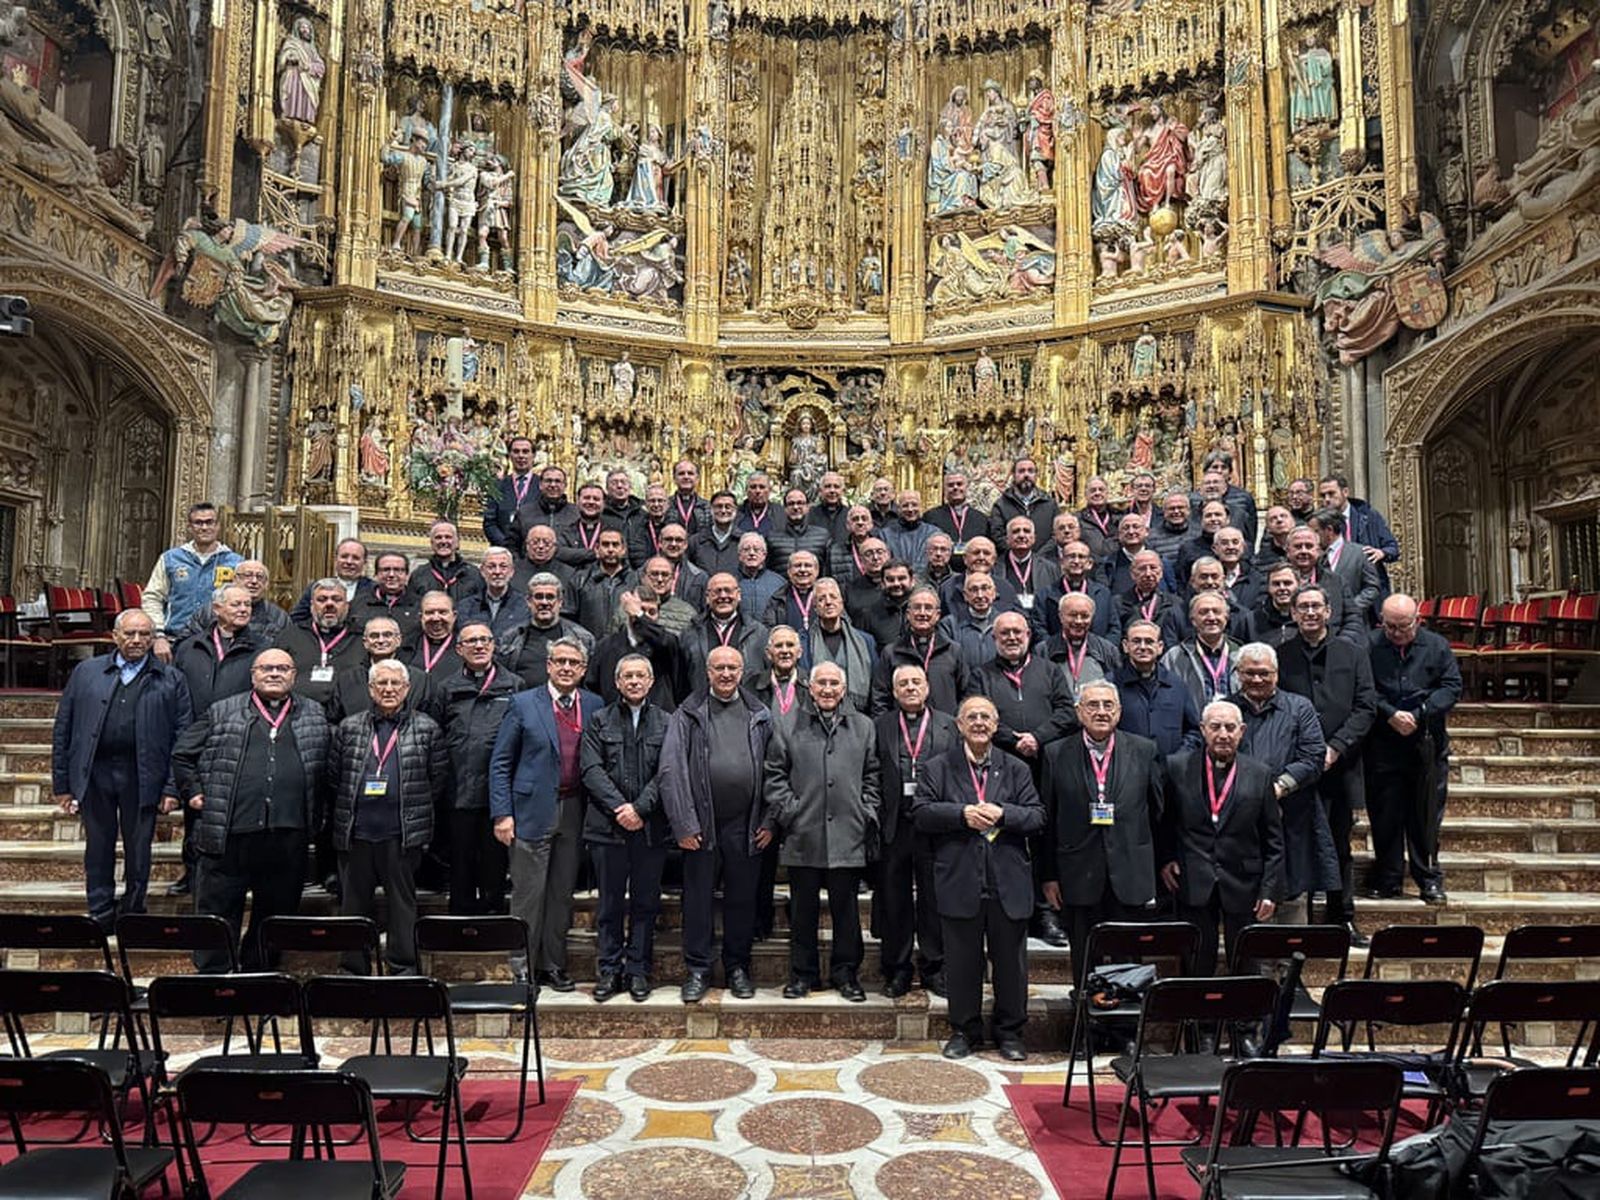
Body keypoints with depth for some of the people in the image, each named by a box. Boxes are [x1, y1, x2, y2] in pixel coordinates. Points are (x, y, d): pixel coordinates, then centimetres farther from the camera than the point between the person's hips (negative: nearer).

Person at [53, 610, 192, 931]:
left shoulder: (171, 679, 3)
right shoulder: (86, 672, 8)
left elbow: (183, 736, 0)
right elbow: (62, 731, 8)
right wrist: (62, 784, 4)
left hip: (142, 777, -1)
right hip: (94, 773, 1)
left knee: (138, 850, 8)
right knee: (98, 849, 9)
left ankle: (133, 913, 22)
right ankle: (100, 917, 20)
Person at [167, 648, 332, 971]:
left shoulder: (315, 718, 13)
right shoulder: (221, 713, 9)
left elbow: (328, 767, 18)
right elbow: (183, 754, 16)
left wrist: (315, 814, 11)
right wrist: (193, 793, 8)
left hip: (288, 836, 2)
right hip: (229, 834, -1)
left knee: (275, 913, 10)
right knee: (218, 910, 3)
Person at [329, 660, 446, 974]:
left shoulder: (426, 729, 4)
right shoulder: (349, 727, 10)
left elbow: (439, 777, 6)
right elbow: (333, 774, 14)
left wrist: (414, 807, 5)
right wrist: (351, 806, 10)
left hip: (403, 832, -2)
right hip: (356, 831, 2)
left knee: (402, 901, 4)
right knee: (354, 901, 9)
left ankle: (403, 969, 14)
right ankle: (353, 969, 20)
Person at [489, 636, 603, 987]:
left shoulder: (594, 705, 7)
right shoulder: (524, 704, -1)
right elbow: (500, 763, -1)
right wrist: (502, 813, -8)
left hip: (574, 812, 3)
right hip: (534, 810, -3)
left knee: (562, 893, 12)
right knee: (528, 895, 3)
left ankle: (553, 965, 24)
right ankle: (522, 968, 15)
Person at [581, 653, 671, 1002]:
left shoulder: (666, 723, 6)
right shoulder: (599, 721, 7)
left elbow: (666, 772, -2)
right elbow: (592, 770, -2)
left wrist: (639, 807, -13)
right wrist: (618, 808, -13)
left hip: (650, 828, 0)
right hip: (608, 826, 0)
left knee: (645, 902, 6)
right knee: (610, 903, 7)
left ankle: (638, 970, 17)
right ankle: (608, 970, 17)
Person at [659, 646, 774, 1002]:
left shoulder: (759, 716, 7)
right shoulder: (688, 715, 0)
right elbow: (672, 770, -5)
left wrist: (768, 822, 1)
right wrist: (683, 824, -10)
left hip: (745, 825, 2)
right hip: (701, 824, -1)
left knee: (742, 898, 10)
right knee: (698, 898, 6)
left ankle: (737, 967, 25)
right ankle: (697, 970, 19)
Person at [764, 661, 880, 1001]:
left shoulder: (863, 727, 11)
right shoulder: (788, 727, 7)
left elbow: (872, 777, 12)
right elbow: (775, 776, 6)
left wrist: (867, 814, 3)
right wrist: (788, 811, -4)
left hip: (848, 834, 1)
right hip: (802, 834, -1)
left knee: (846, 907, 7)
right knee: (803, 909, 7)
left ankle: (845, 972, 20)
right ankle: (803, 973, 19)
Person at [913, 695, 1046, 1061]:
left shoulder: (1016, 769, 9)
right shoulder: (937, 769, 5)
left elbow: (1037, 817, 2)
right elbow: (920, 813, -5)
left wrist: (1003, 814, -15)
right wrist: (963, 814, -17)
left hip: (1008, 883, 1)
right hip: (959, 883, -1)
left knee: (1010, 960, 9)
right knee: (961, 960, 8)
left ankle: (1009, 1032, 25)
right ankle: (964, 1031, 23)